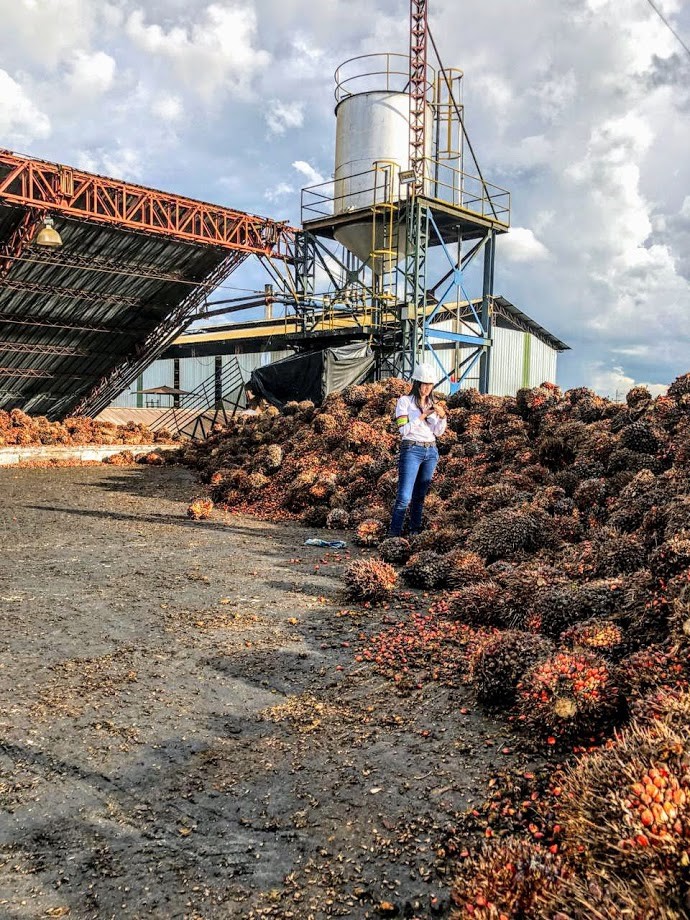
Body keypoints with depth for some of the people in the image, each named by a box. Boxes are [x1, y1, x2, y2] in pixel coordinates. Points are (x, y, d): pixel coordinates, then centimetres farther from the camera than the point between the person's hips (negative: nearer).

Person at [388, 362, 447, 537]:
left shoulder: (432, 403, 14)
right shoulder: (405, 401, -2)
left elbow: (438, 432, 13)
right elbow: (404, 429, -10)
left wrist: (442, 417, -5)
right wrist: (423, 416, -16)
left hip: (431, 452, 6)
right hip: (412, 450, -5)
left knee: (420, 496, 11)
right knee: (404, 497, -12)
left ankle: (415, 532, 19)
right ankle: (393, 534, -8)